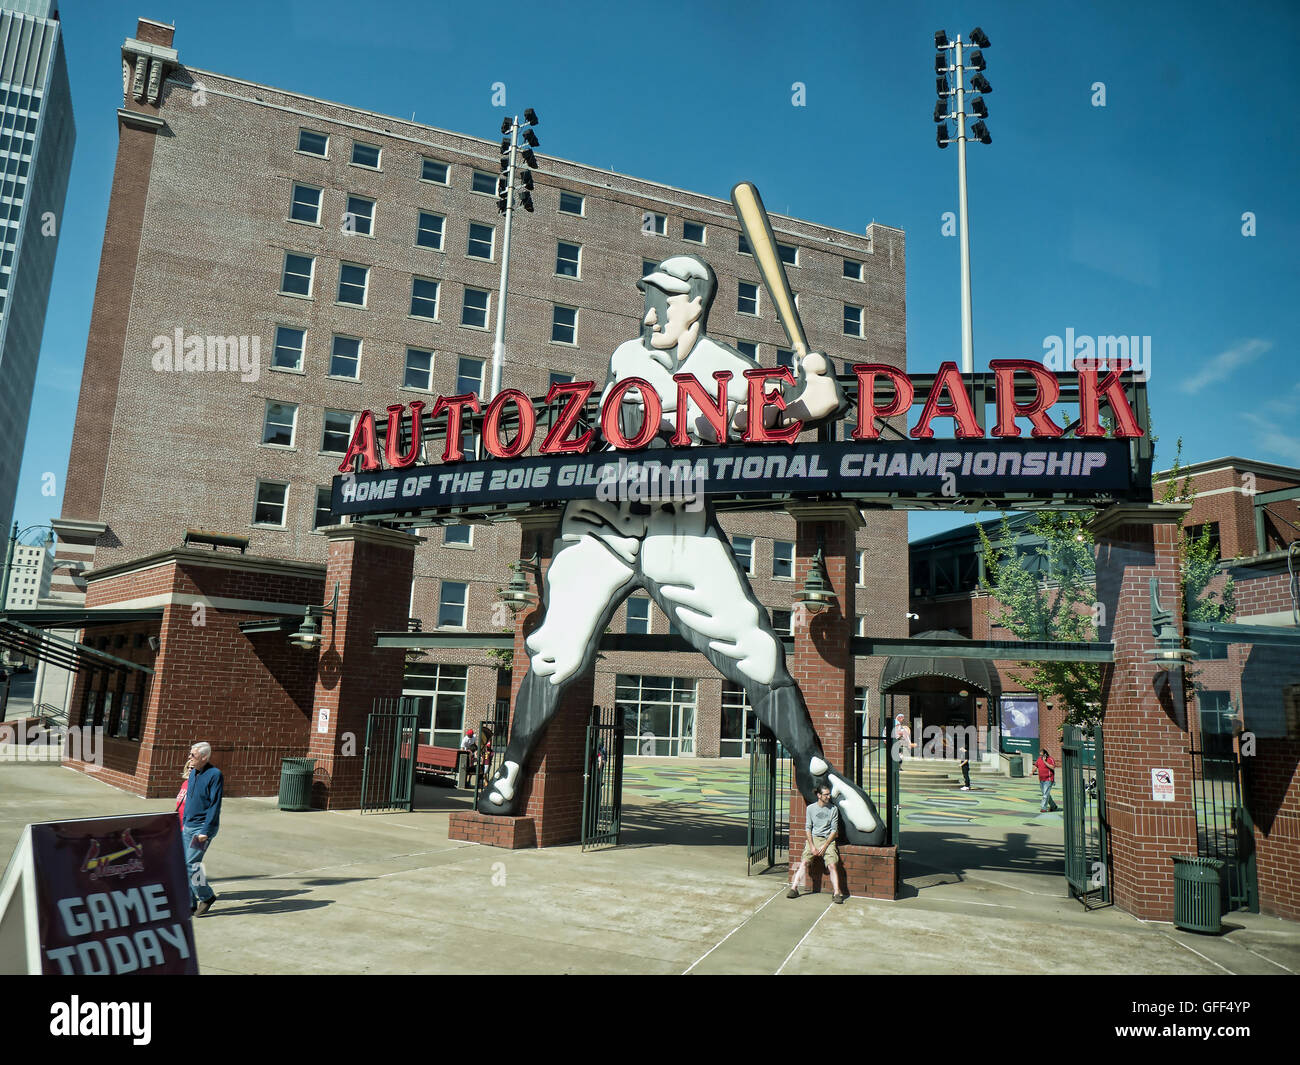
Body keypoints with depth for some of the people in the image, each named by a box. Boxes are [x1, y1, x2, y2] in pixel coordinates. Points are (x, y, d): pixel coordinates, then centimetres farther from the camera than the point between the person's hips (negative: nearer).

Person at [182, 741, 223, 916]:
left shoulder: (214, 775, -15)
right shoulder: (193, 773, 9)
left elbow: (215, 805, -17)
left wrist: (205, 831, -19)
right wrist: (183, 824, 17)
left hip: (203, 827, -8)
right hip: (188, 826, 8)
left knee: (192, 863, -10)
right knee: (184, 864, 7)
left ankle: (207, 896, 8)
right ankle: (190, 903, 16)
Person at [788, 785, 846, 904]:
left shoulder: (833, 809, 5)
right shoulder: (811, 808, 7)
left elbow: (834, 830, 2)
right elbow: (808, 828, 4)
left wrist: (824, 846, -8)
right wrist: (812, 846, -7)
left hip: (828, 840, -1)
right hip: (813, 838, 1)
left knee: (832, 865, -20)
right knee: (804, 862, -16)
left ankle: (837, 893, -23)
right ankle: (794, 888, -16)